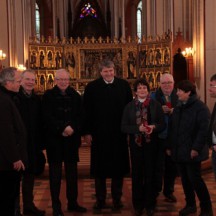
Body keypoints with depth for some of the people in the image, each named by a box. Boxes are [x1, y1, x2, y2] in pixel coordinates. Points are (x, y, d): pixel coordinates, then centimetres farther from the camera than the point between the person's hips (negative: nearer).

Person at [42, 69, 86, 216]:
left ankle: (73, 202, 21)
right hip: (54, 139, -3)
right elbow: (47, 117, -9)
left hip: (72, 138, 3)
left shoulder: (75, 96, 9)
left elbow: (80, 116, 4)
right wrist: (63, 127, -18)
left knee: (72, 172, 9)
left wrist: (72, 129, -13)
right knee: (55, 173, 3)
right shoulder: (48, 95, 1)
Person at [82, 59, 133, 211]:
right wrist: (87, 132, -5)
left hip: (119, 134, 1)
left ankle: (117, 198, 24)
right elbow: (86, 111, -2)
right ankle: (100, 199, 22)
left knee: (118, 166, 10)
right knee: (100, 169, 9)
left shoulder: (124, 85, 1)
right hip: (99, 134, -1)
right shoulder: (92, 87, -2)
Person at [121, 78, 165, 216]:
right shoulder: (129, 106, 2)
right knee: (137, 175, 8)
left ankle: (150, 204, 21)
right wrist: (138, 128, -19)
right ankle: (138, 204, 21)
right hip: (135, 144, 1)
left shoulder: (155, 105, 0)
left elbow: (163, 124, 1)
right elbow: (124, 127, -2)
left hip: (151, 144, -1)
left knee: (150, 174, 8)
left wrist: (154, 127, -20)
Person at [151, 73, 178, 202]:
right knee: (158, 166, 1)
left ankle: (169, 192, 28)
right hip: (158, 137, -2)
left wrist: (174, 112, -15)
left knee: (172, 166, 12)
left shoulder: (178, 97, 5)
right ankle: (155, 192, 17)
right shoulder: (153, 97, 1)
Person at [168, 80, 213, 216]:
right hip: (179, 151, 7)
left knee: (195, 179, -4)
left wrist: (196, 148, -21)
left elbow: (204, 130, -18)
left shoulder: (200, 107, -11)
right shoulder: (178, 107, 13)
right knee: (185, 179, 14)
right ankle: (190, 204, 28)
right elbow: (173, 128, 18)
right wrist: (170, 146, 16)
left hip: (192, 152, -7)